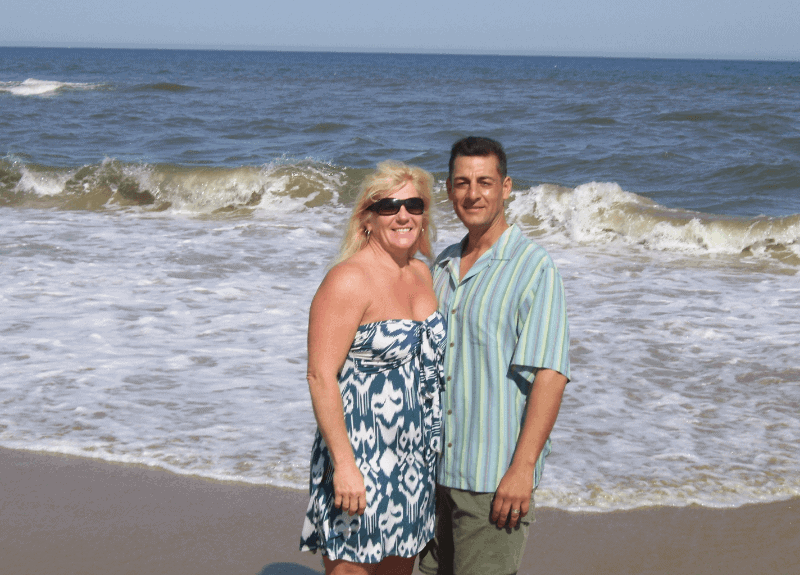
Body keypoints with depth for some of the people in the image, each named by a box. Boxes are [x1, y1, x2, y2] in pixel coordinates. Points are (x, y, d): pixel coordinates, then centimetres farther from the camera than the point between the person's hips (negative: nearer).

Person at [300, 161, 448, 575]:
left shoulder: (422, 273, 10)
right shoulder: (348, 281, -15)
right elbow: (321, 377, -18)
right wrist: (344, 463, -22)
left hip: (415, 462, 8)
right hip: (360, 462, -8)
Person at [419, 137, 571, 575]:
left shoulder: (533, 269, -10)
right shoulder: (443, 266, 12)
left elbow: (550, 375, -16)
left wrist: (523, 467, -21)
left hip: (494, 474, -7)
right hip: (436, 468, 7)